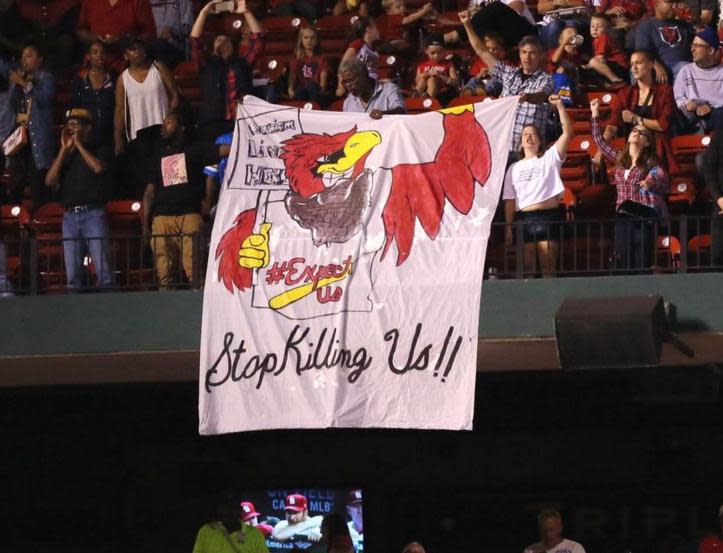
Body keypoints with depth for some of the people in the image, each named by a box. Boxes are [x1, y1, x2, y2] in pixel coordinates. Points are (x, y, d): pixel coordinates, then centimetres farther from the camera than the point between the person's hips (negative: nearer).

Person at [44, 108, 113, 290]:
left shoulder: (101, 150, 9)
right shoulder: (64, 156, 20)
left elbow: (98, 167, -12)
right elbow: (50, 181, 6)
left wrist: (79, 144, -2)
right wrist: (65, 149, 3)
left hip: (93, 213, -4)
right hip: (70, 215, 4)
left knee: (102, 270, -12)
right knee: (72, 275, 1)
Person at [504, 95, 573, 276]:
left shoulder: (550, 158, 8)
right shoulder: (514, 168, 16)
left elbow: (567, 132, -4)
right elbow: (509, 200, 13)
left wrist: (560, 106, -14)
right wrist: (508, 226, 5)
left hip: (549, 216, -3)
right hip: (524, 218, 3)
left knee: (548, 267, -5)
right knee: (526, 267, 1)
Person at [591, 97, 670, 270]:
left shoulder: (650, 162, 2)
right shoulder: (620, 158, 16)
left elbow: (665, 184, -9)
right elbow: (599, 140, 22)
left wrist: (652, 181, -31)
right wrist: (595, 115, 19)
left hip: (644, 216, -4)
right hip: (623, 215, 4)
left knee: (642, 263, -8)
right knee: (623, 262, -2)